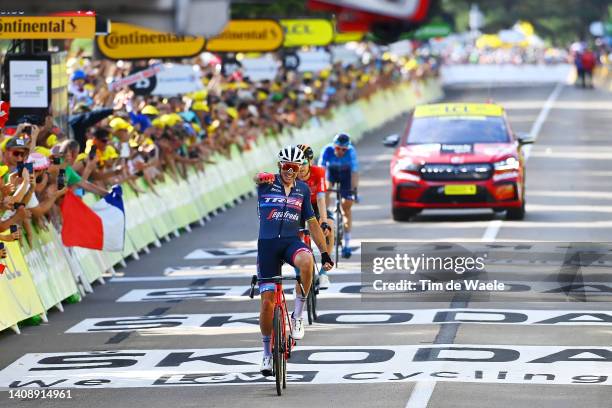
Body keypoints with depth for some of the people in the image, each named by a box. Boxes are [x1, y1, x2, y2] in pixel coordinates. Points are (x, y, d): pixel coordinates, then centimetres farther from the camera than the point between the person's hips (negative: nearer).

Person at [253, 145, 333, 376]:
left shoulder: (302, 189, 7)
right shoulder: (268, 184, -2)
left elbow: (311, 222, 14)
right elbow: (256, 178, -27)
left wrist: (325, 253, 12)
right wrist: (262, 178, -53)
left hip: (292, 242, 1)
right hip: (267, 243, -1)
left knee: (306, 261, -35)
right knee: (267, 300, -4)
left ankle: (297, 315, -20)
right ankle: (267, 352, 15)